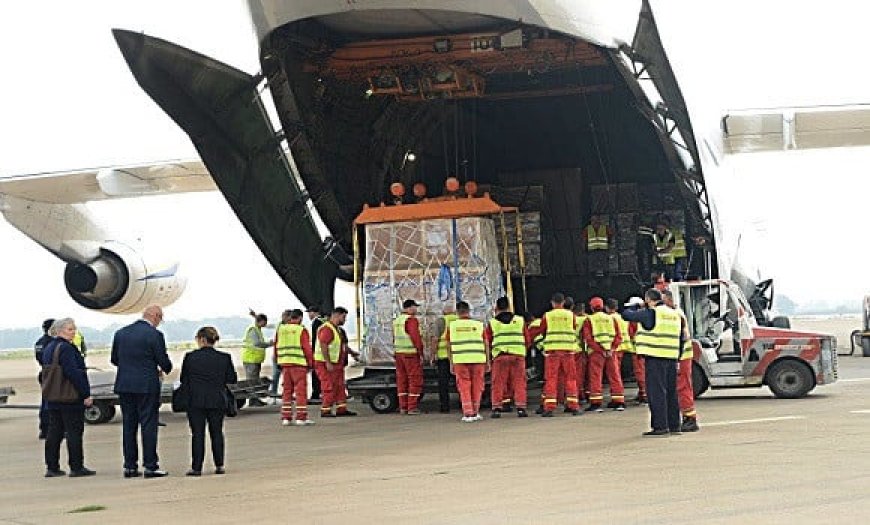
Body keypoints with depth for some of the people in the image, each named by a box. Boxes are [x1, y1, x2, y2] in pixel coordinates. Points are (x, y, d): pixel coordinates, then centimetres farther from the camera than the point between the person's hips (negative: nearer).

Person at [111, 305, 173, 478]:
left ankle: (130, 466, 12)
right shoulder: (154, 335, -10)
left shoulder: (120, 333, 7)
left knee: (129, 425, 10)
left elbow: (114, 359, 14)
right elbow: (164, 361, -8)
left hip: (124, 386, 5)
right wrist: (166, 369, 15)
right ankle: (150, 466, -1)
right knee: (148, 425, -1)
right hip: (147, 386, -5)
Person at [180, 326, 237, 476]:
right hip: (217, 401, 2)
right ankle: (219, 465, 13)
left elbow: (184, 380, -1)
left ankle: (196, 467, 3)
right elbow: (232, 379, 1)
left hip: (195, 401, -2)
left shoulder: (190, 357, -7)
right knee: (217, 432, 13)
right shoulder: (224, 358, -4)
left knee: (197, 434, 4)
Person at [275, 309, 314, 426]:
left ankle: (286, 417, 10)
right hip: (298, 363, -5)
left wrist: (278, 361, 20)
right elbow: (307, 348, -8)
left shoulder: (280, 329, 11)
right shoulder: (301, 330, -5)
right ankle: (301, 418, -5)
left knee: (287, 390, 11)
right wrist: (311, 362, 1)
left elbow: (276, 347, 14)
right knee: (301, 390, -2)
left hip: (284, 363, 5)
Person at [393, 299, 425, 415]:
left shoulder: (396, 320, 12)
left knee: (402, 380, 11)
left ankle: (403, 407, 12)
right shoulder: (411, 320, -14)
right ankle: (412, 407, -5)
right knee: (415, 380, -3)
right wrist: (421, 353, -14)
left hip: (399, 353, 8)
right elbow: (416, 338, -19)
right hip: (411, 354, -8)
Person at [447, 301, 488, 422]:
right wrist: (488, 362, 12)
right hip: (478, 360, 0)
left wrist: (451, 364, 11)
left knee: (464, 387, 5)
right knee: (477, 386, 11)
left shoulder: (452, 326, 4)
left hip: (460, 360, 0)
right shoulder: (479, 325, 5)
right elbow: (486, 345, 6)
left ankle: (468, 414, -1)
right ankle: (475, 413, 15)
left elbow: (450, 346, 6)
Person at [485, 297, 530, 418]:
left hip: (500, 356, 0)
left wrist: (490, 352, 27)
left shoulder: (492, 323, 7)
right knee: (519, 382, 5)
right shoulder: (520, 320, 11)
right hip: (518, 355, 1)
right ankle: (521, 408, -1)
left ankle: (496, 408, 2)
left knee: (498, 383, 5)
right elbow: (528, 340, 13)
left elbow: (487, 342, 9)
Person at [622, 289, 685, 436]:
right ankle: (674, 425, 18)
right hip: (672, 358, 7)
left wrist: (632, 311, 17)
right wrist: (678, 356, 22)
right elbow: (681, 337, 18)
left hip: (655, 358, -7)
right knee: (671, 392, 13)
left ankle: (661, 426, -7)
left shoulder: (650, 313, -8)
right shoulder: (675, 314, 15)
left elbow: (626, 315, -4)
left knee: (657, 392, -5)